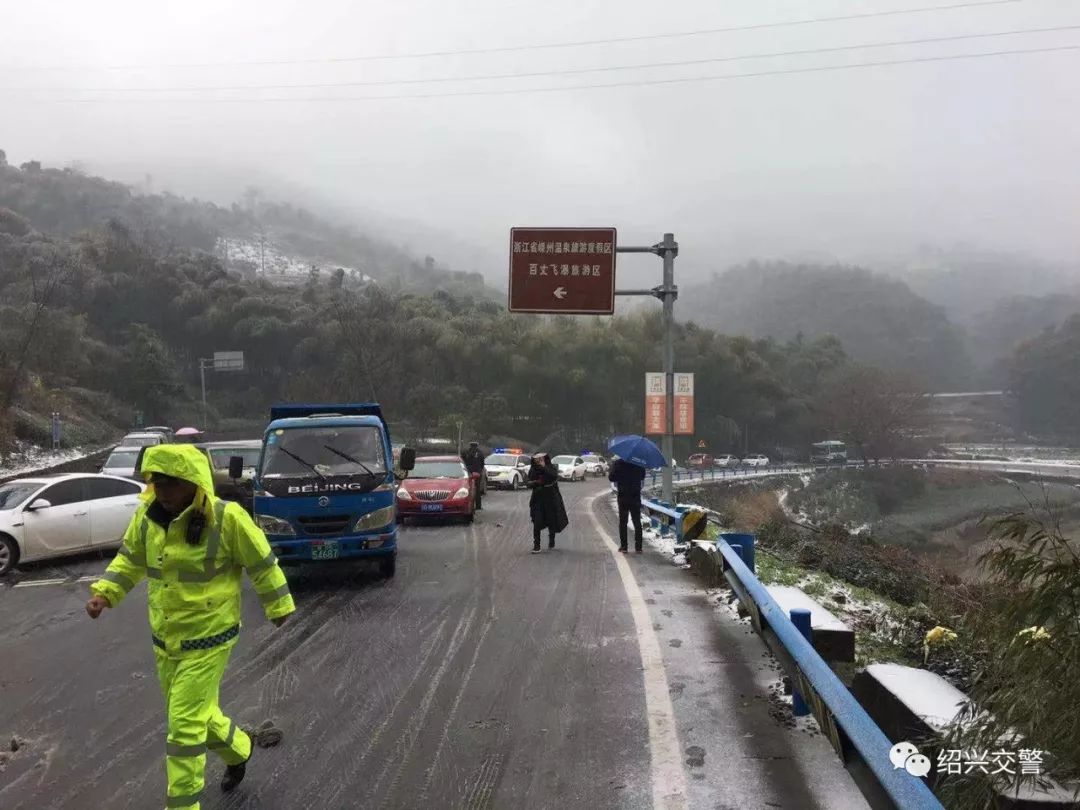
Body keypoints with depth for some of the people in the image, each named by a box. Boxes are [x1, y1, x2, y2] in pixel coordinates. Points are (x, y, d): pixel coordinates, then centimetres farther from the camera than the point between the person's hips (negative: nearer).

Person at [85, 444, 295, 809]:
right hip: (164, 641, 7)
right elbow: (130, 561, 11)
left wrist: (278, 606, 1)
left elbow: (262, 564, -10)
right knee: (199, 713, 22)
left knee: (184, 728, -3)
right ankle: (239, 749, 50)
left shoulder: (226, 518, -22)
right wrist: (104, 593, -4)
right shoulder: (147, 516, -5)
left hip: (208, 641, -6)